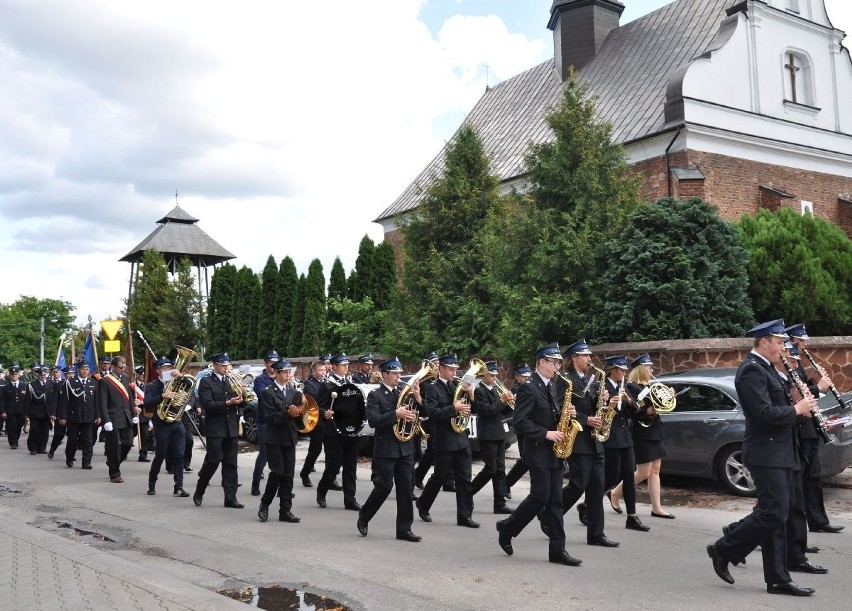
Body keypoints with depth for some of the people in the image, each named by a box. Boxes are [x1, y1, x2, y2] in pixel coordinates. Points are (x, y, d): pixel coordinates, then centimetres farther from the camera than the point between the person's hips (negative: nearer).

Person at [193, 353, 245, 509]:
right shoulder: (206, 382, -2)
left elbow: (239, 402, 13)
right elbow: (207, 405, -14)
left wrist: (240, 398, -8)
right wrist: (228, 403, -21)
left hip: (231, 428, 5)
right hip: (215, 428, -5)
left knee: (230, 464, 5)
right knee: (213, 461, -4)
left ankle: (230, 498, 8)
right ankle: (199, 492, 17)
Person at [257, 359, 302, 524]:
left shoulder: (293, 391, 13)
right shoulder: (267, 393, -5)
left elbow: (298, 410, 12)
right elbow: (271, 417, -13)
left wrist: (299, 412, -11)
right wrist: (288, 414, -26)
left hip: (289, 438, 5)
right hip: (274, 439, -5)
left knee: (288, 475, 4)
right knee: (278, 472, -9)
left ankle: (285, 510, 10)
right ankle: (265, 503, 12)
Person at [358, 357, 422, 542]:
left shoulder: (405, 392, 9)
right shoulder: (375, 395, -5)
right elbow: (373, 420, -18)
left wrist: (417, 398, -11)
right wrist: (396, 414, -26)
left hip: (405, 447, 5)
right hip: (385, 448, -5)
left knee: (405, 488, 4)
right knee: (384, 486, -1)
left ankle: (404, 529, 11)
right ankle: (363, 518, 21)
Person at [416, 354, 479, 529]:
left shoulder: (458, 385, 11)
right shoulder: (433, 388, -5)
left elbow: (470, 408, 11)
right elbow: (432, 413, -18)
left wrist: (471, 394, -7)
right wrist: (454, 408, -23)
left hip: (462, 439, 5)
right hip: (444, 441, -5)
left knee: (464, 479, 3)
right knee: (439, 477, 7)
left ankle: (465, 515, 8)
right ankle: (423, 505, 29)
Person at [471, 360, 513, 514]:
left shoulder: (494, 389, 16)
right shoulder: (479, 390, -10)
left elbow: (502, 411, 17)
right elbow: (487, 410, -20)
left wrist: (509, 403, -1)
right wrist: (501, 400, -18)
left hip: (499, 434, 8)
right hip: (487, 435, -8)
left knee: (500, 470, 6)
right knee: (491, 469, -6)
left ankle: (500, 504, 7)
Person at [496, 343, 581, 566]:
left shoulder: (550, 387, 15)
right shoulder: (528, 388, -13)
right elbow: (519, 422, -19)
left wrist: (564, 413, 1)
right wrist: (546, 434, -21)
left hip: (554, 452, 8)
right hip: (538, 452, -8)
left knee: (555, 501, 5)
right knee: (540, 497, -6)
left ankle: (557, 549, 7)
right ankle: (507, 528, 14)